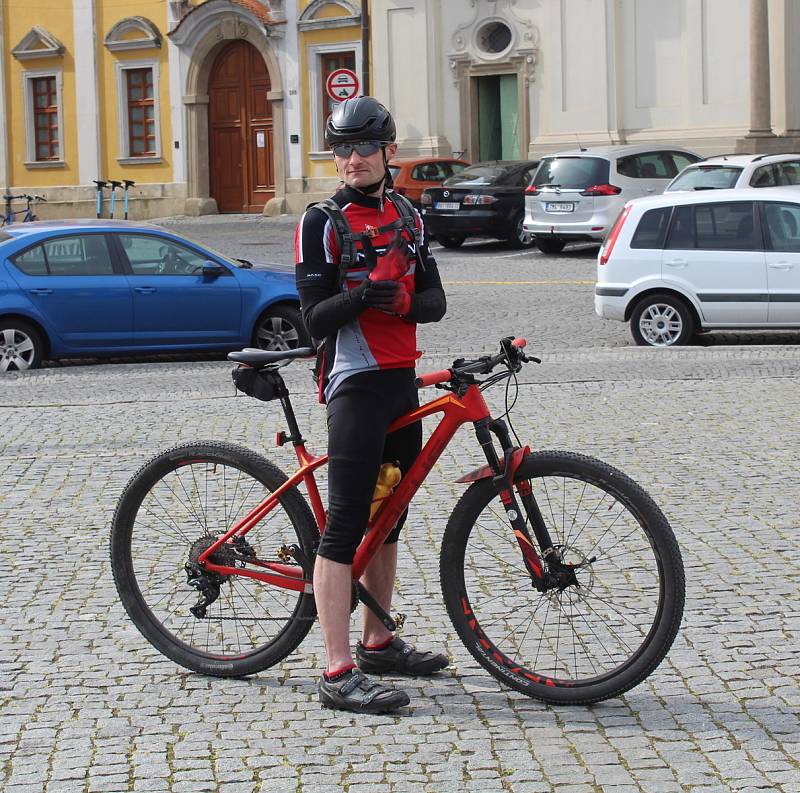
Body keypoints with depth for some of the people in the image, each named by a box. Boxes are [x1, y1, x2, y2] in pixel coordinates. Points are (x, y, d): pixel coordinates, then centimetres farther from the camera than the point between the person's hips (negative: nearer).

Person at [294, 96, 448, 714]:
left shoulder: (407, 217, 14)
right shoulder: (323, 222, -6)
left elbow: (435, 299, 8)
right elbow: (315, 317, -11)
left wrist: (405, 301, -15)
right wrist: (358, 298, -31)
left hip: (402, 381, 7)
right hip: (355, 383, -7)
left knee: (388, 518, 16)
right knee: (345, 525, -10)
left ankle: (378, 643, 29)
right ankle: (339, 674, -11)